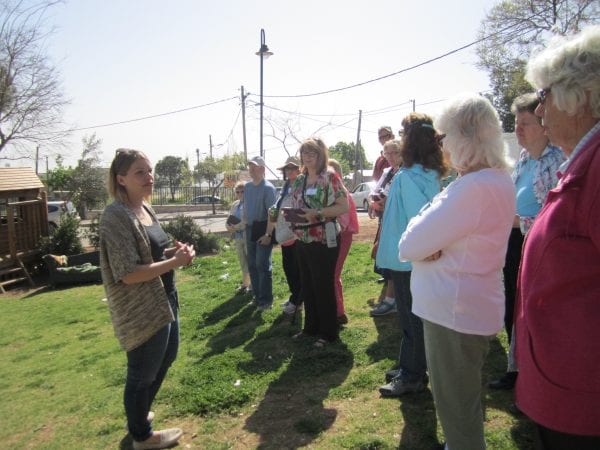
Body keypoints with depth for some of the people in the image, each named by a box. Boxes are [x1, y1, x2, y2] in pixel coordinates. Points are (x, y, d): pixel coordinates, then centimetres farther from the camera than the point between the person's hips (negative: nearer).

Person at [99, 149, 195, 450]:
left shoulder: (145, 208, 7)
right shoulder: (116, 216, -22)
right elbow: (128, 274, -26)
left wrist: (171, 251, -1)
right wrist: (174, 262, -23)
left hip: (164, 300, 10)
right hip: (140, 310, -10)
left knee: (166, 357, 26)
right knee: (143, 372, 10)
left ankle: (139, 414, 49)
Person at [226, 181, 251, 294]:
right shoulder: (234, 205, 13)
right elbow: (228, 221, 14)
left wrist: (236, 227, -17)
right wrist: (229, 227, -7)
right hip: (238, 237, 7)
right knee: (242, 262, 15)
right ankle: (245, 284, 26)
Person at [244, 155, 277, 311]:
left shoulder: (268, 188, -13)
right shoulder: (247, 186, 10)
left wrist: (268, 234, -22)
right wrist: (245, 225, 15)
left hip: (263, 228, -8)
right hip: (250, 228, 8)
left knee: (263, 264, -6)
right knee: (252, 265, 12)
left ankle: (266, 300, 3)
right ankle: (258, 296, 24)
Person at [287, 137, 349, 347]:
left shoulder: (330, 177, -9)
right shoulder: (299, 180, 12)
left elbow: (344, 206, -14)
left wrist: (317, 213, -23)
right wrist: (290, 214, 0)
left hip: (324, 241, -7)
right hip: (303, 241, 7)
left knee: (323, 287, 1)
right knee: (307, 287, 15)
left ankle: (328, 332, 16)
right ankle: (311, 327, 31)